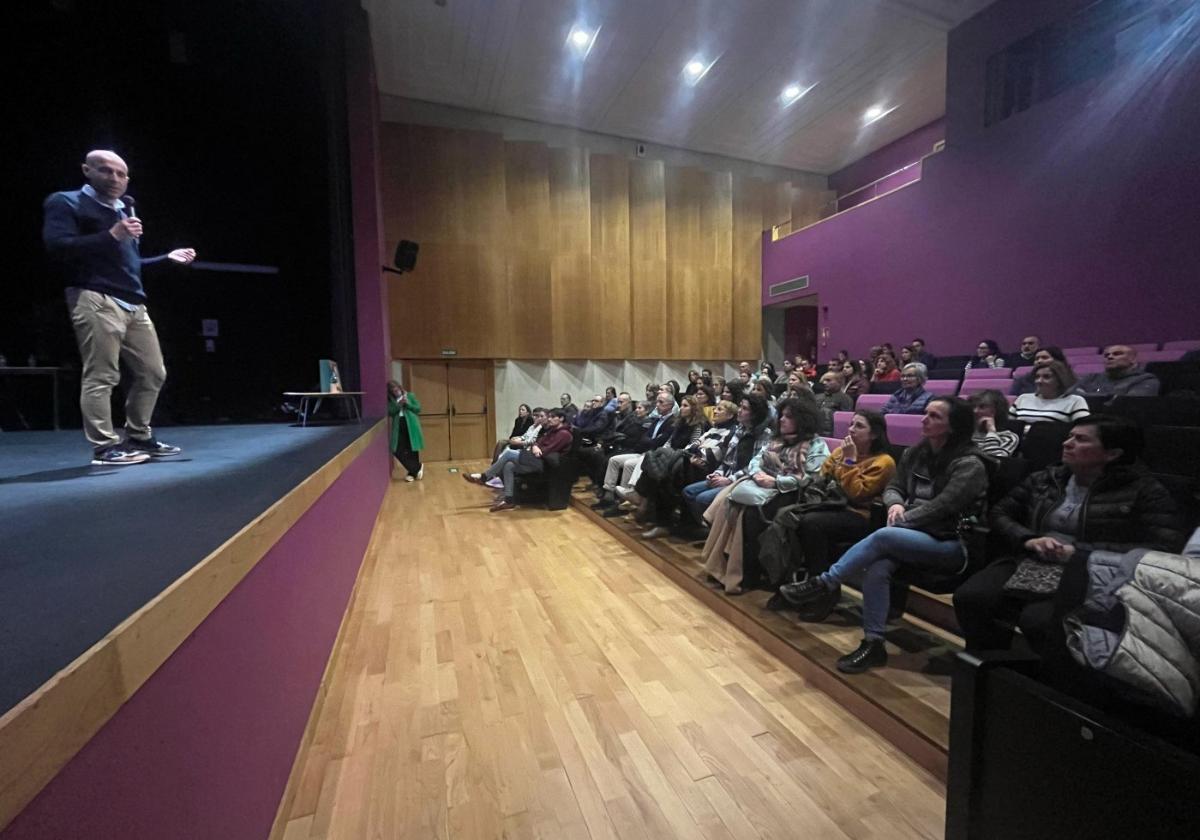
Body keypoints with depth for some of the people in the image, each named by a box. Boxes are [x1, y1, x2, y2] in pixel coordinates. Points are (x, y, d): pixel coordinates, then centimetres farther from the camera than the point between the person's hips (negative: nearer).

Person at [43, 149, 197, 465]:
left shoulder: (125, 210, 27)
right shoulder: (65, 203, 3)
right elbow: (57, 247, -13)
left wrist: (167, 258, 23)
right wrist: (111, 235, -17)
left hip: (133, 304, 8)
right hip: (95, 300, -7)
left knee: (153, 373, 8)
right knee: (101, 376, -10)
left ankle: (139, 438, 19)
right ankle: (104, 448, -5)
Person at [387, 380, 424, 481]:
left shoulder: (410, 395, 7)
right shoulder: (391, 401, 11)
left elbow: (418, 408, 2)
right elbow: (390, 412, -2)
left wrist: (407, 404, -10)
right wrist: (398, 405, -13)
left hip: (411, 426, -2)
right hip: (398, 427, 2)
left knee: (413, 450, 2)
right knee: (398, 451, -7)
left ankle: (412, 472, 20)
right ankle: (417, 469, 7)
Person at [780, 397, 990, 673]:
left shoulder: (969, 464, -10)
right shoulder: (916, 453, 10)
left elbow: (941, 507, -17)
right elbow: (893, 488, 12)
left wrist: (901, 520, -16)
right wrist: (896, 504, -10)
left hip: (952, 544, -5)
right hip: (914, 536, 5)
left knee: (883, 536, -33)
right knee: (878, 567, -27)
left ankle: (824, 584, -24)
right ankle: (873, 644, -17)